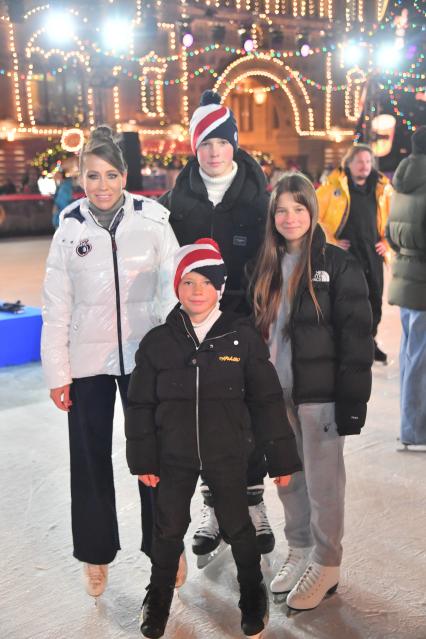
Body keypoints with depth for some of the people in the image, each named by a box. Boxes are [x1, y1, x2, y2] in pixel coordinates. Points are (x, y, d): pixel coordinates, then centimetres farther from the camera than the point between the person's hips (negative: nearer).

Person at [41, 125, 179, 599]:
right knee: (90, 458, 11)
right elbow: (56, 305, 0)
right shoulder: (69, 227, -2)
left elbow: (171, 288, -5)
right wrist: (56, 372, -2)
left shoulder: (153, 220, -7)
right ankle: (96, 553, 30)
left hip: (143, 354, -1)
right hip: (87, 359, 2)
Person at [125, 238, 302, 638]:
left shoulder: (242, 337, -9)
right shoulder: (157, 342, -6)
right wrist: (143, 460, -1)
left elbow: (266, 401, -6)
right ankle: (159, 598, 39)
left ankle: (252, 595, 39)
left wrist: (280, 458, -4)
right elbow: (140, 405, 0)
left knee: (237, 527, 14)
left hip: (227, 456, -1)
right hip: (174, 457, 1)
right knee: (168, 530, 14)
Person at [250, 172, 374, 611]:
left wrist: (353, 400, -15)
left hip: (320, 393, -5)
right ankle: (299, 552, 33)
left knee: (323, 482, 6)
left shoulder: (337, 264, -9)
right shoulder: (266, 267, 9)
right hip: (276, 392, 5)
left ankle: (326, 564, 23)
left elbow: (356, 337, -11)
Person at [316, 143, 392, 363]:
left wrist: (387, 242, 8)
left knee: (374, 299, 10)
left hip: (373, 254, 4)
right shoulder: (333, 186, -4)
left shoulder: (382, 188, 8)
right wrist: (330, 241, -7)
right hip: (344, 253, -4)